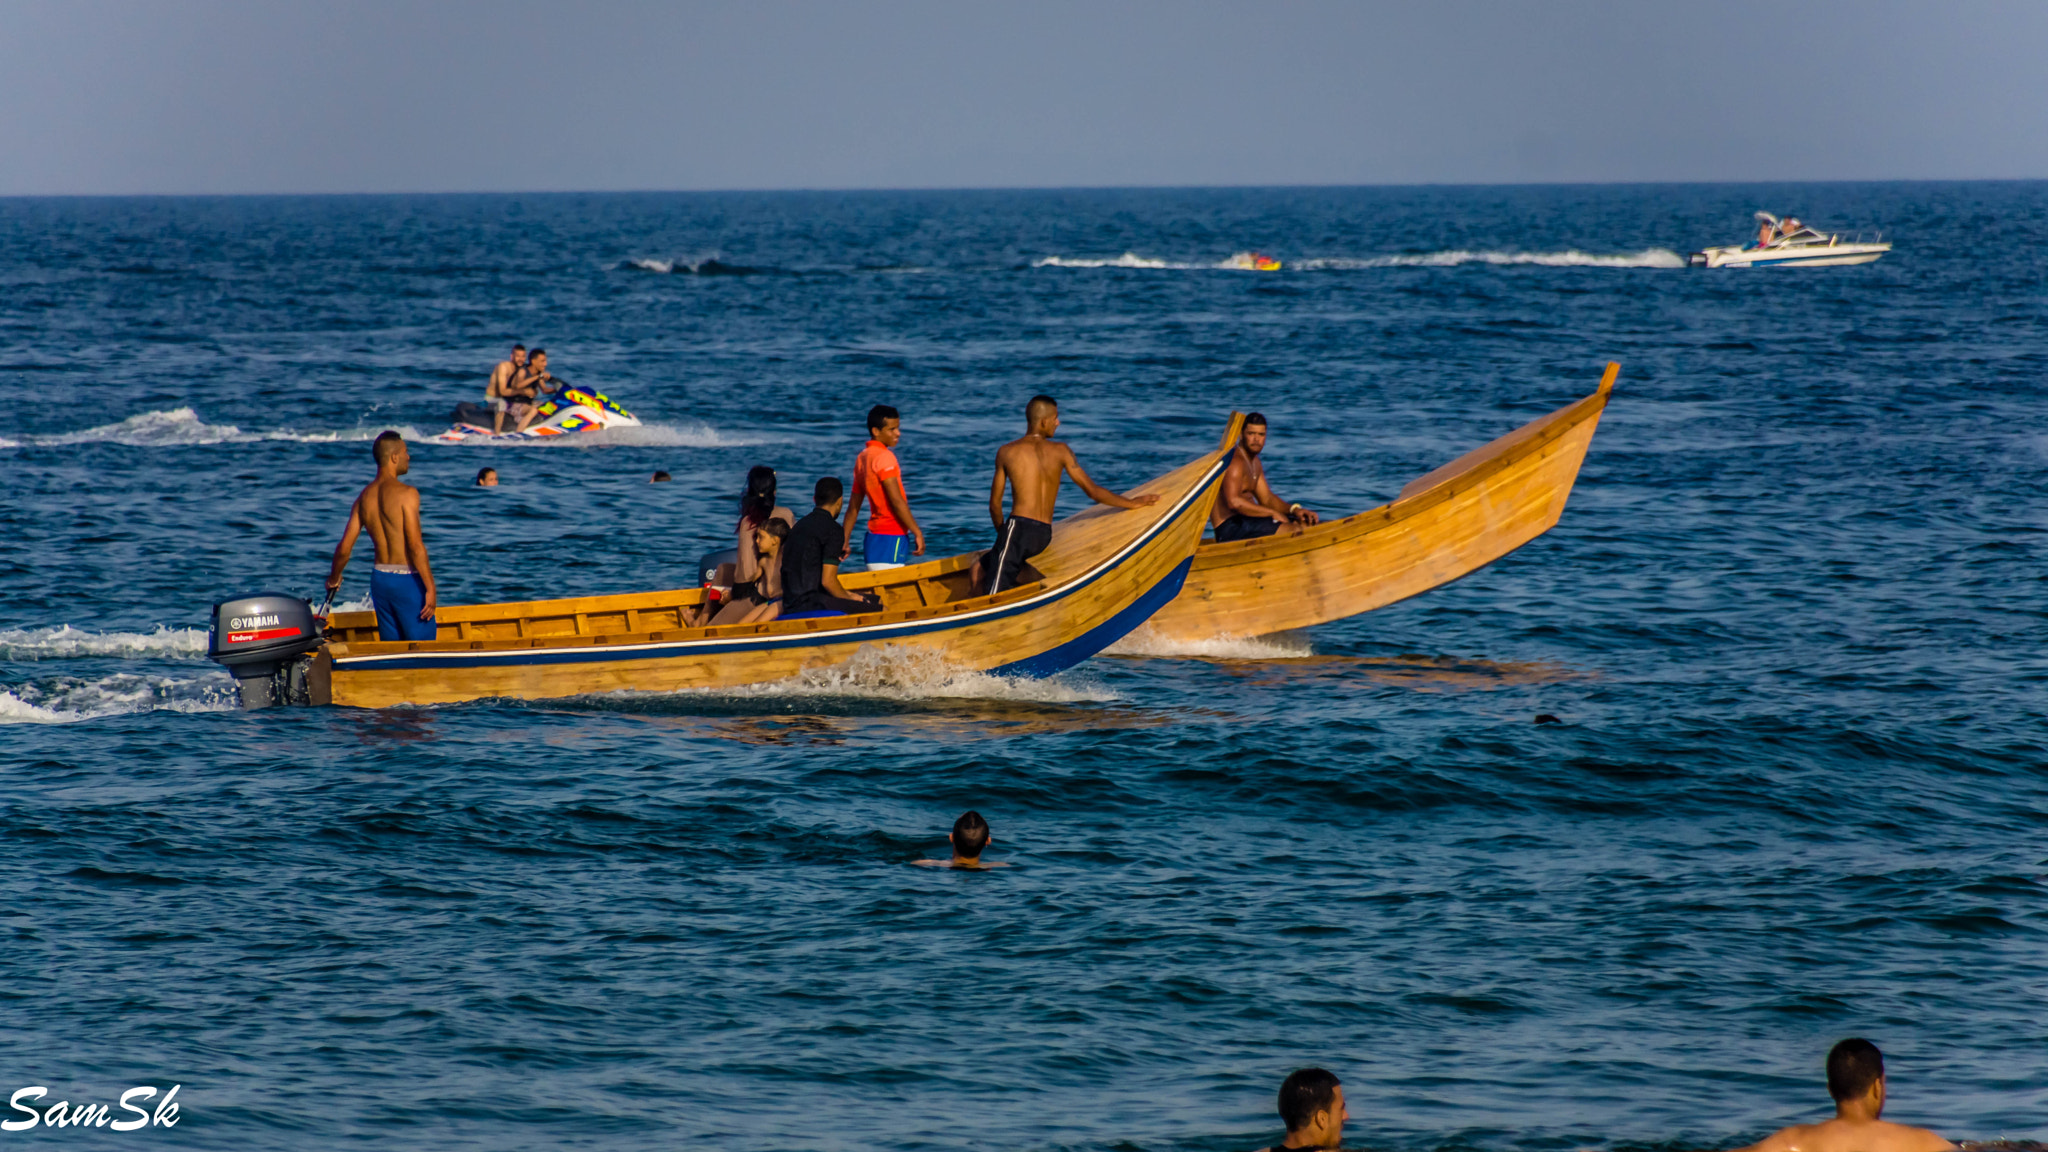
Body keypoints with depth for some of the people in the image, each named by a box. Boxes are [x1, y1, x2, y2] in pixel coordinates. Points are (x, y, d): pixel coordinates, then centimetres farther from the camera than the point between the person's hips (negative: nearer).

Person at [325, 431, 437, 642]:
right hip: (407, 580, -7)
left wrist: (333, 579, 25)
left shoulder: (364, 497, 6)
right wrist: (430, 587, -18)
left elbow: (344, 549, 8)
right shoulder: (406, 493, -14)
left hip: (380, 578, 7)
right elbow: (416, 546, -20)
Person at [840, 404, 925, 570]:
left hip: (873, 537, 9)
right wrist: (918, 533, -16)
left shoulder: (862, 458, 15)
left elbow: (853, 507, 18)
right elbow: (897, 501, -19)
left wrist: (844, 542, 20)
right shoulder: (884, 457, -12)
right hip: (891, 537, -9)